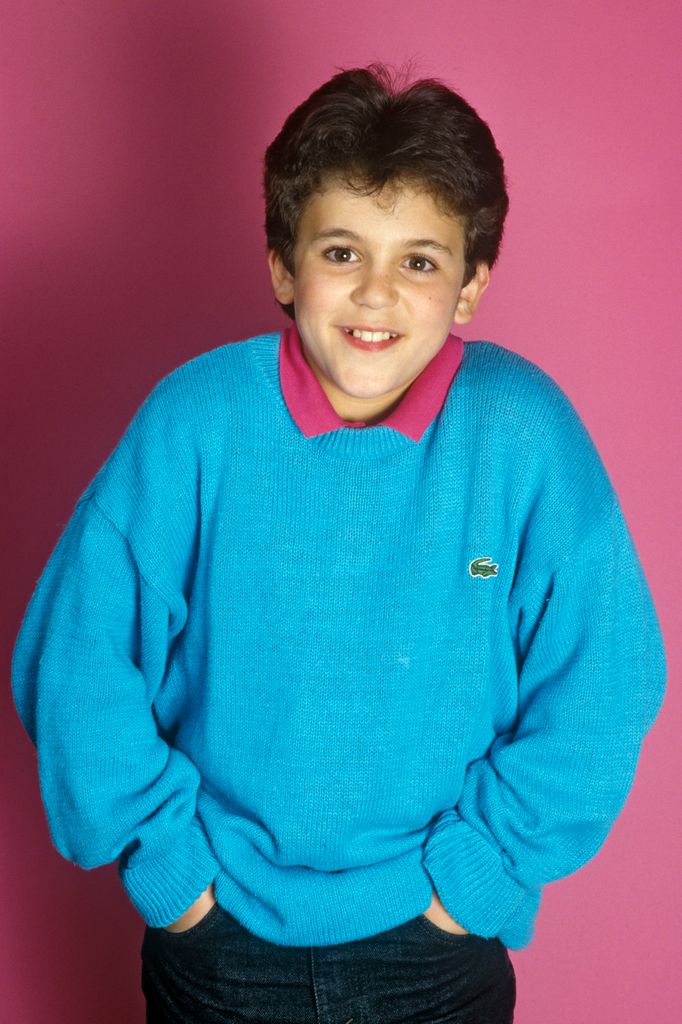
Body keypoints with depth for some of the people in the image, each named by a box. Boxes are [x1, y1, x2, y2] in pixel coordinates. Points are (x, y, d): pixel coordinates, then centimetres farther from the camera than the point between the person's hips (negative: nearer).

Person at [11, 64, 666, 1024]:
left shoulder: (525, 430, -15)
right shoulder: (195, 417, -15)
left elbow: (601, 686, -10)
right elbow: (75, 657, -10)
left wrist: (475, 871, -9)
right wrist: (166, 861, -9)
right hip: (217, 935, 1)